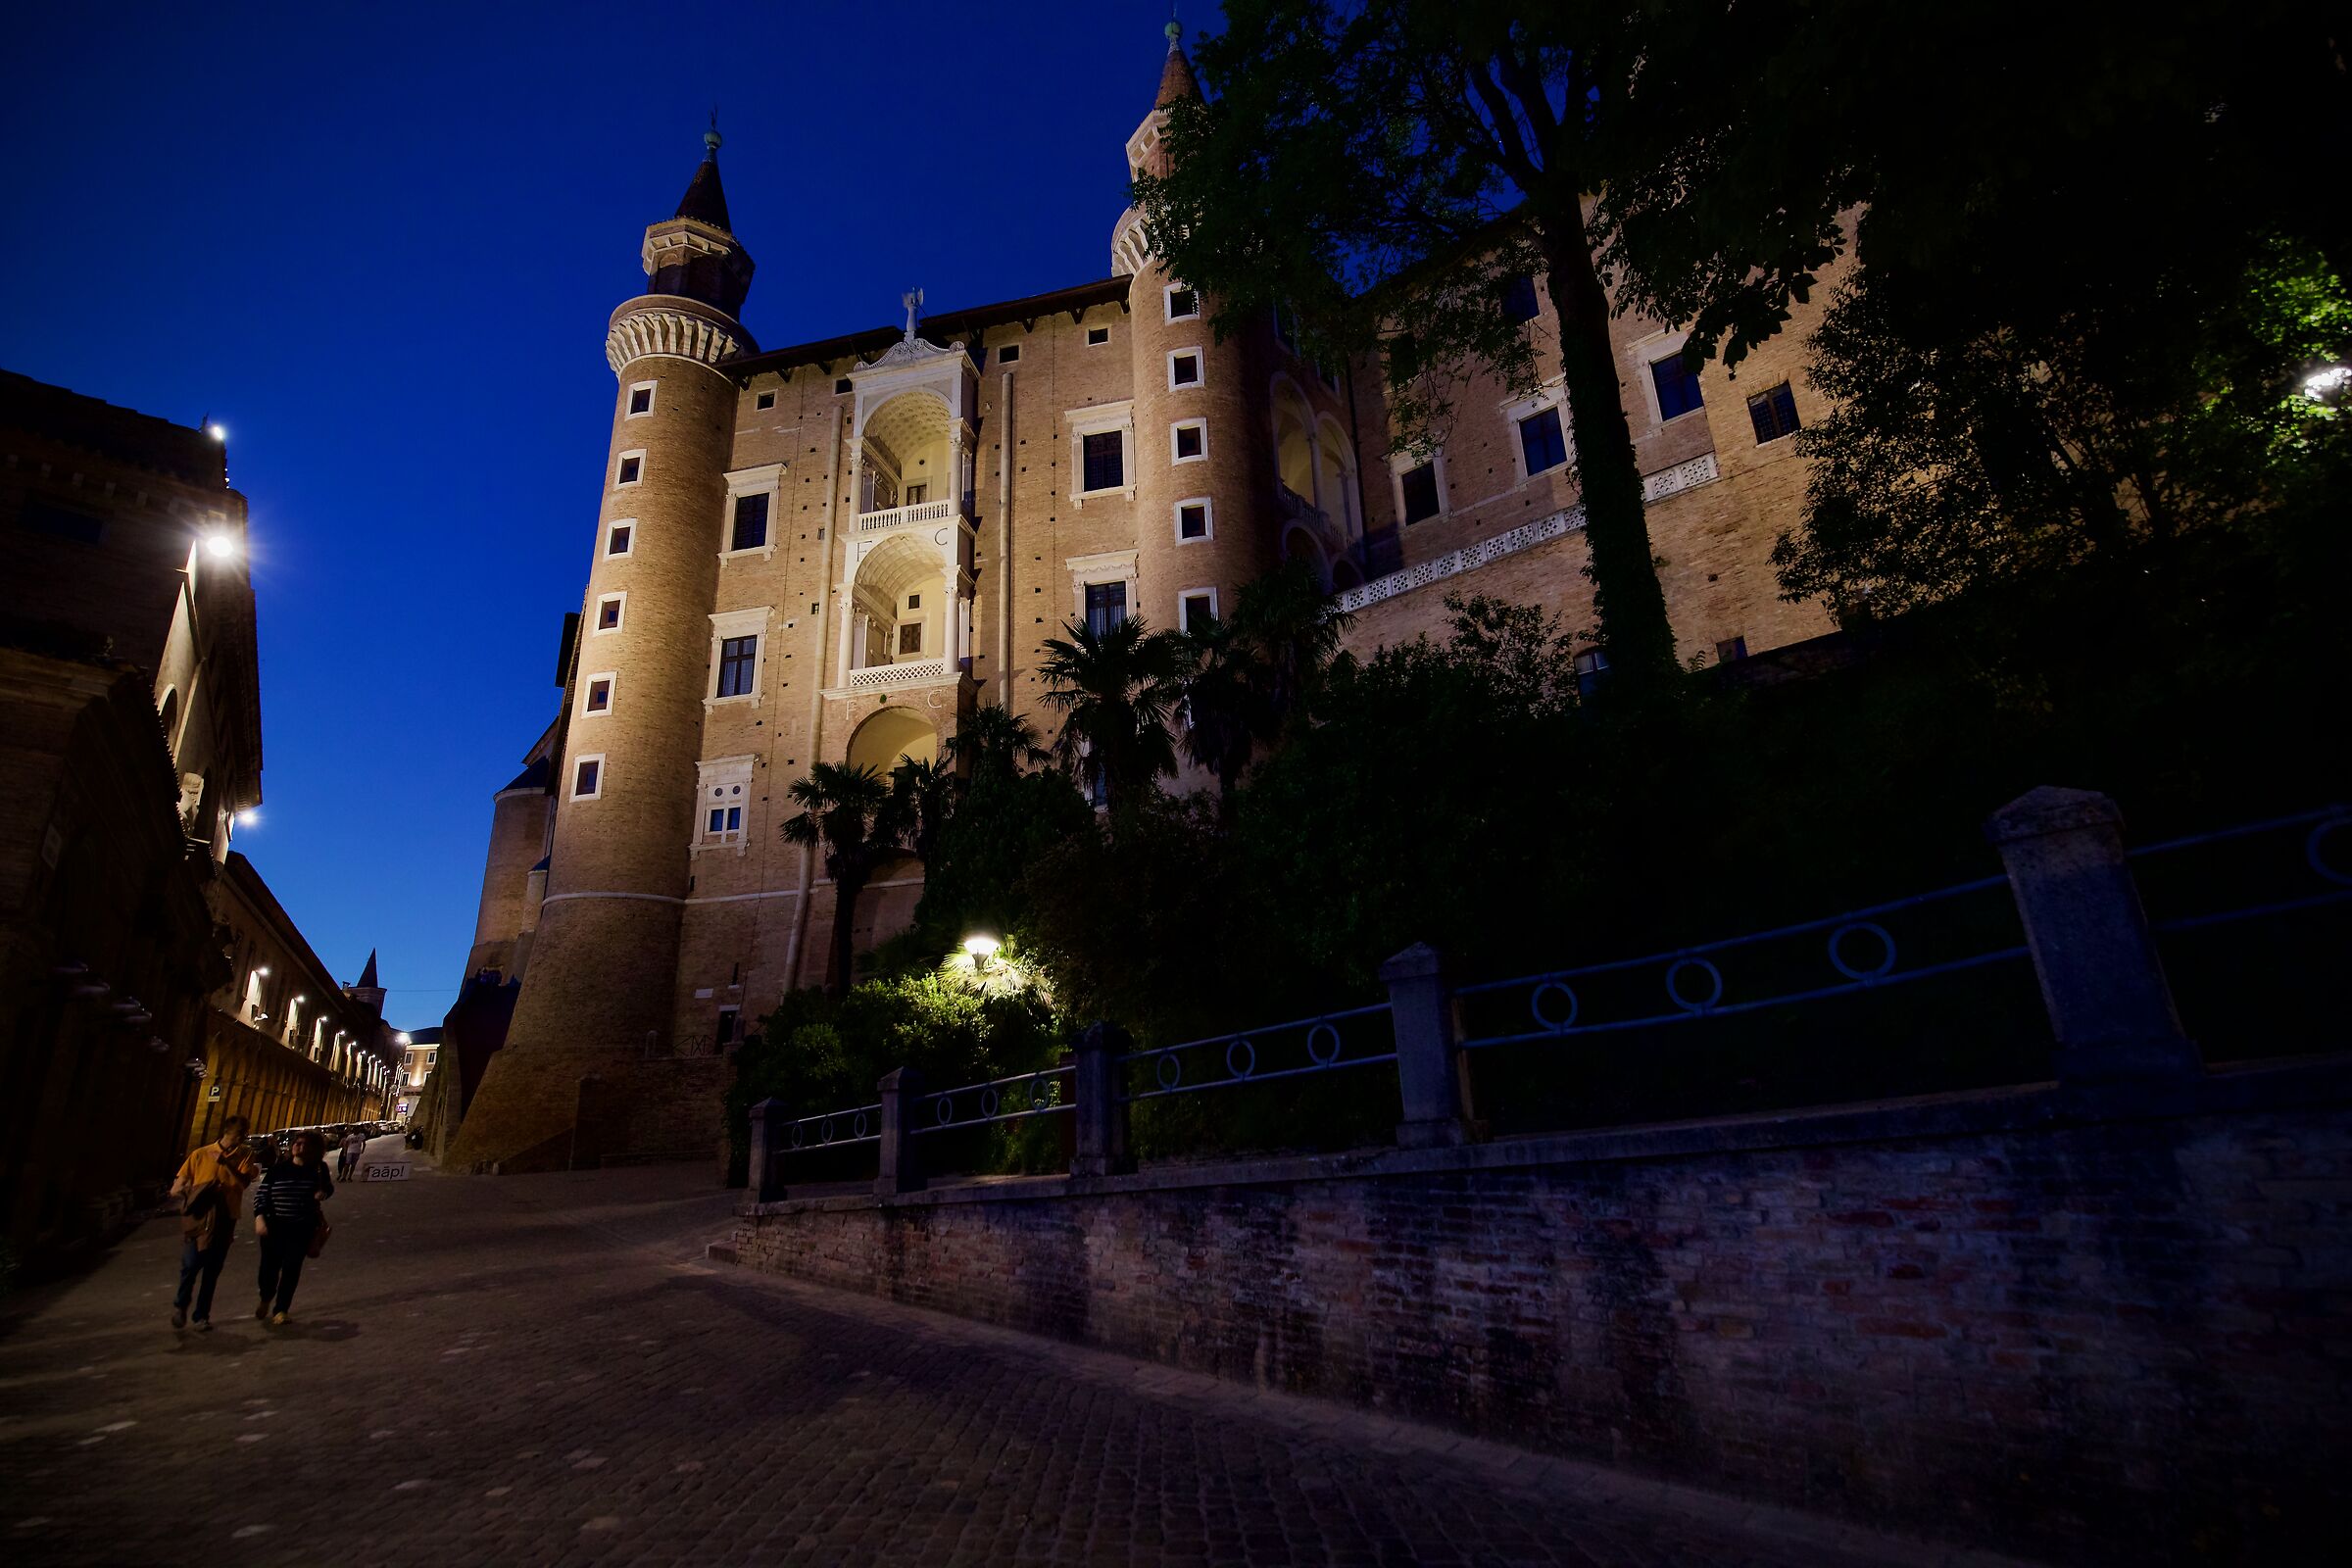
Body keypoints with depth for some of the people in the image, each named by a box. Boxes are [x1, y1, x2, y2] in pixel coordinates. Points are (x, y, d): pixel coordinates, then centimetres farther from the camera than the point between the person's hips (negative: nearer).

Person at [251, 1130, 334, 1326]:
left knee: (291, 1269, -1)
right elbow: (261, 1194, -1)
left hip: (303, 1229, 0)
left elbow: (328, 1187, 15)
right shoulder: (278, 1169, -4)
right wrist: (259, 1218, -13)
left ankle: (281, 1310, 14)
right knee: (270, 1266, 5)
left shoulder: (318, 1170, 0)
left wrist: (323, 1192, -8)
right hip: (275, 1225, 0)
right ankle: (266, 1298, 37)